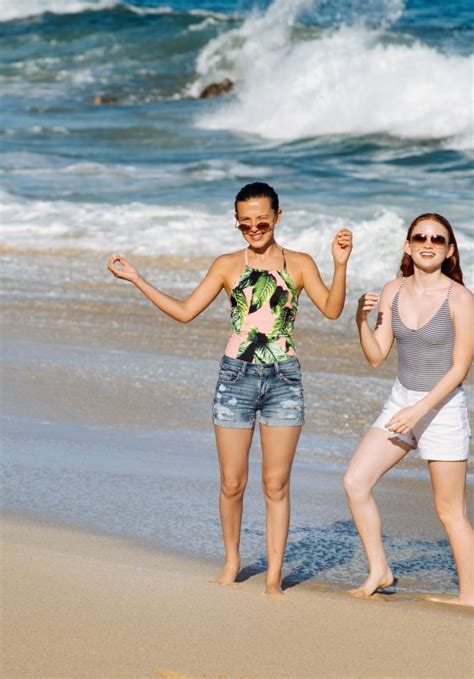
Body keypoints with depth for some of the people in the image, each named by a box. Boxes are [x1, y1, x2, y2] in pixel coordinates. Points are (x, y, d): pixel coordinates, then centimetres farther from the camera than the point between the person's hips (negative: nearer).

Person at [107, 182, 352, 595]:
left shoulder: (299, 264, 4)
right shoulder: (227, 266, 7)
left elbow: (332, 309, -8)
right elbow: (185, 312, 6)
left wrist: (340, 265, -22)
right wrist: (136, 279, 1)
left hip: (283, 379, -1)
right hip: (236, 377, 1)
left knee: (276, 484, 0)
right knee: (232, 483, 4)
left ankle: (274, 575, 6)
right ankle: (232, 561, 24)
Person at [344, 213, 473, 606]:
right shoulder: (393, 292, 1)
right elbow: (377, 357, 3)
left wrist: (419, 410, -21)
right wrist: (362, 320, -15)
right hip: (400, 402, 6)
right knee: (356, 481, -4)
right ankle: (379, 572, 10)